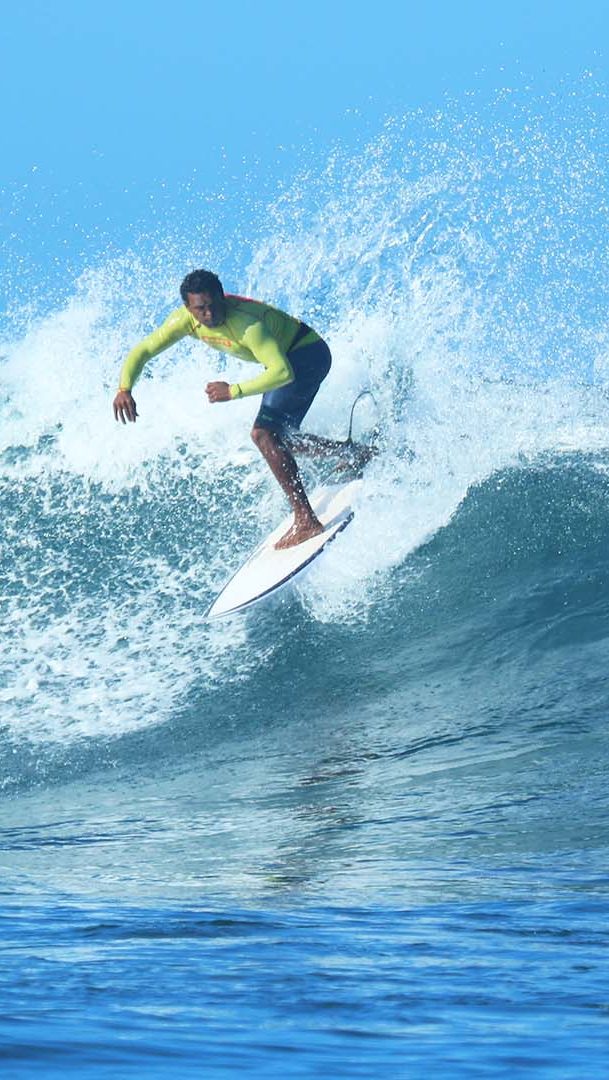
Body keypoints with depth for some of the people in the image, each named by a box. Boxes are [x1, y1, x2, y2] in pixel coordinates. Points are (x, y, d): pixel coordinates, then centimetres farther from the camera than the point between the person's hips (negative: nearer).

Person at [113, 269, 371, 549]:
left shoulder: (246, 324, -37)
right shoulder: (185, 319, -16)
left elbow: (283, 372, -43)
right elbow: (143, 351, -12)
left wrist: (234, 391, -45)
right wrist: (124, 389, -29)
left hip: (308, 354, -9)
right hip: (286, 357, 9)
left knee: (264, 434, -23)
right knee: (278, 439, 18)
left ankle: (306, 521, -26)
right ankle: (354, 453, 36)